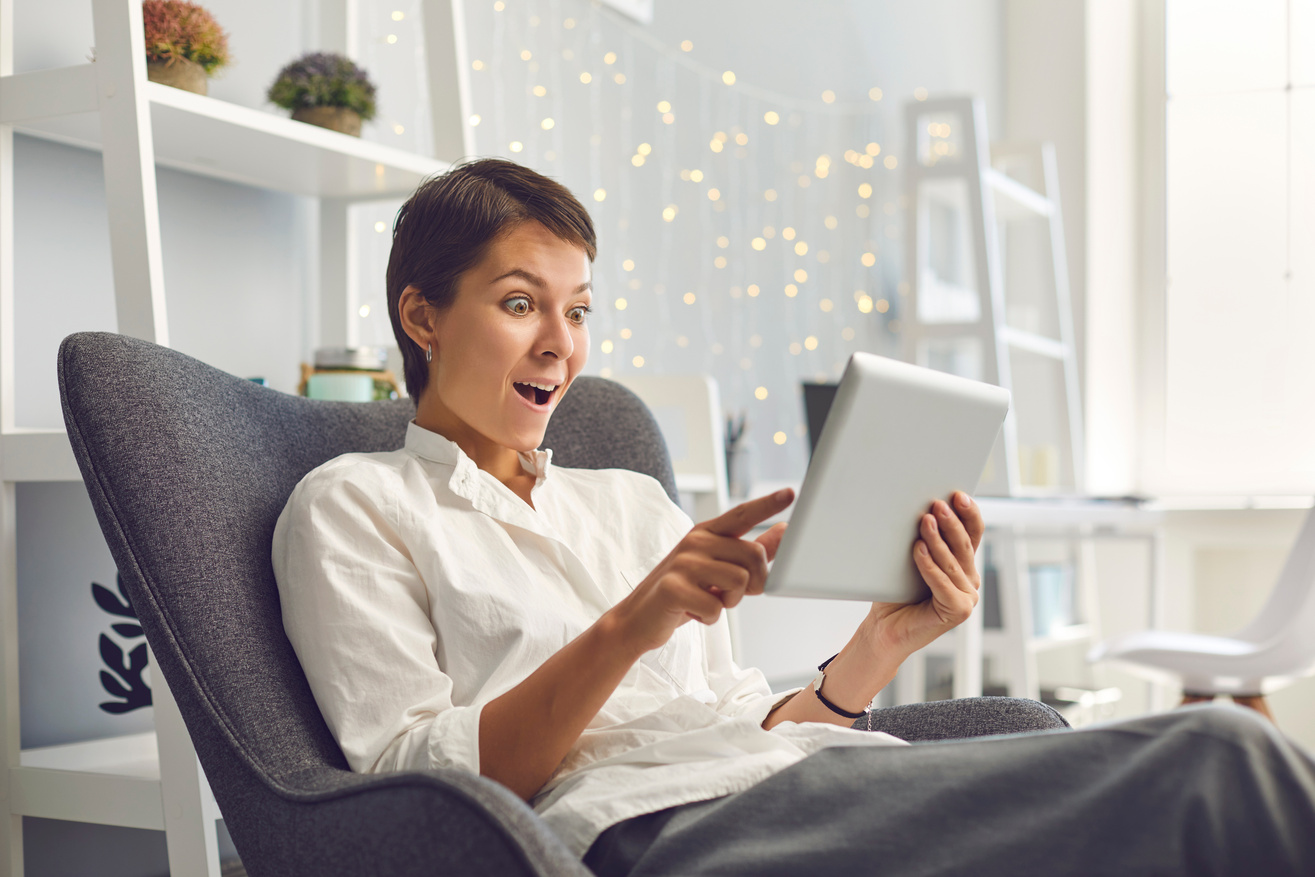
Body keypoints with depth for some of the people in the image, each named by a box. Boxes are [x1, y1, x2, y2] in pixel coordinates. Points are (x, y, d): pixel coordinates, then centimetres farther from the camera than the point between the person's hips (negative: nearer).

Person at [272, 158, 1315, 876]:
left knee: (1220, 756, -20)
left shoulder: (631, 499, 29)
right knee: (1218, 759, -26)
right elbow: (411, 776, -3)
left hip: (802, 787, 7)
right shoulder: (352, 505, 12)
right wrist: (627, 627, -16)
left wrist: (878, 649, 0)